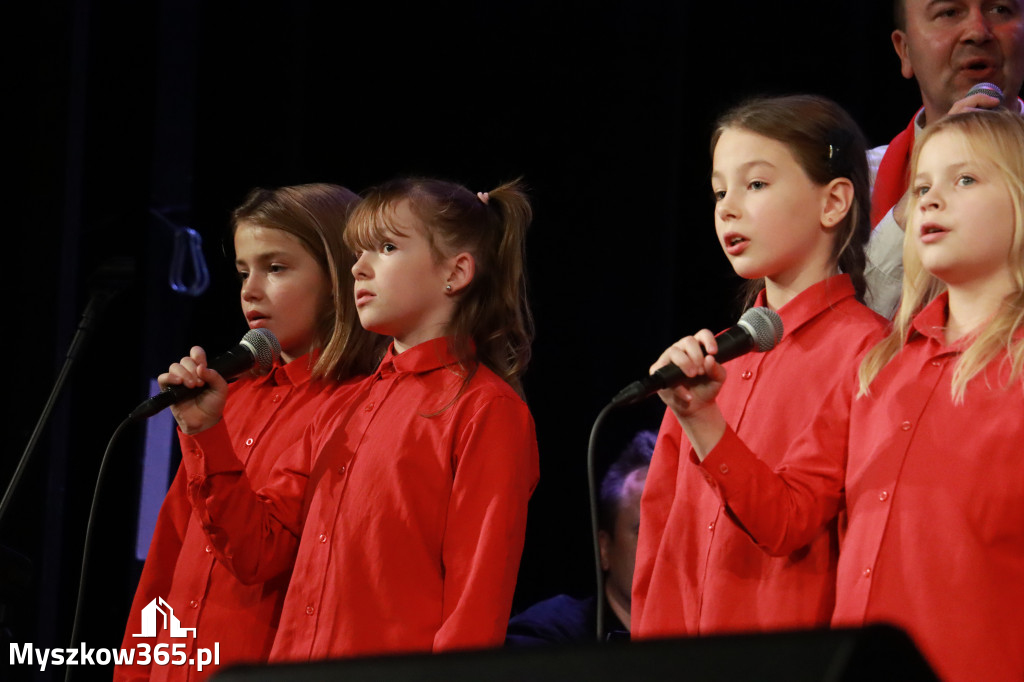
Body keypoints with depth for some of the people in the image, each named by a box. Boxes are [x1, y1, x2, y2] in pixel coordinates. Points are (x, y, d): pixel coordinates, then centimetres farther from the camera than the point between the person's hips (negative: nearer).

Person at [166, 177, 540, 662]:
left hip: (399, 664, -6)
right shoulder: (342, 410, 16)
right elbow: (257, 552, 12)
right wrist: (205, 434, 4)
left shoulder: (487, 410, -7)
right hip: (298, 661, 6)